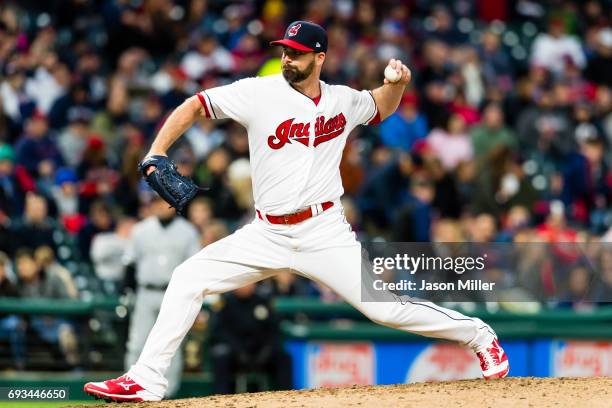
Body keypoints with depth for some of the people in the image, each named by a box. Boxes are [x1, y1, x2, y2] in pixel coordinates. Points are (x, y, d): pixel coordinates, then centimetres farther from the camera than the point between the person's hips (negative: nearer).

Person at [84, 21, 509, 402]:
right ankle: (147, 380, -5)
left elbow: (382, 107, 25)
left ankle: (479, 335, 10)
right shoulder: (260, 92, -4)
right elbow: (194, 106, -2)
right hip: (267, 234, 2)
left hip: (325, 232, -2)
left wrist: (398, 82, 2)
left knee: (384, 306, -10)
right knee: (188, 278, -8)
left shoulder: (343, 101, 3)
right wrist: (156, 152, -15)